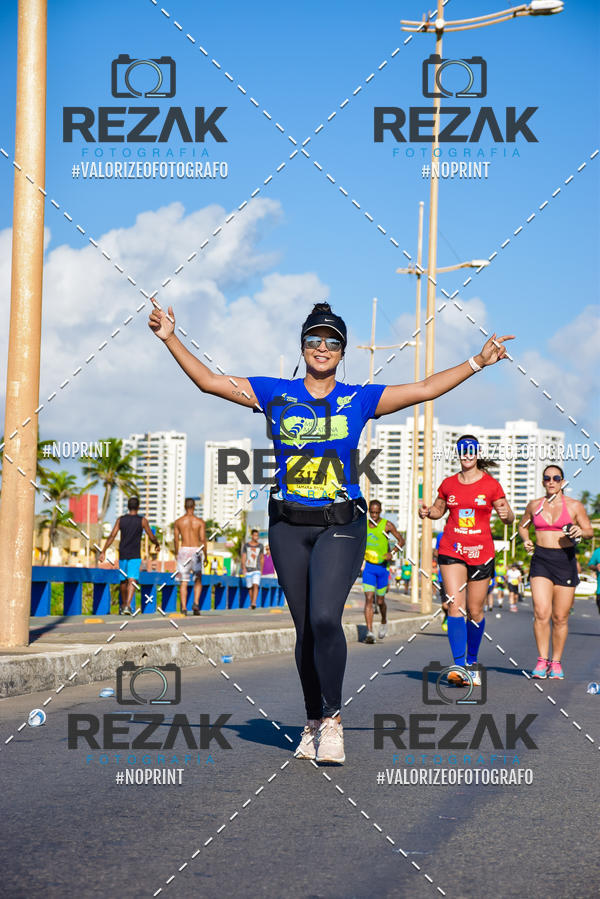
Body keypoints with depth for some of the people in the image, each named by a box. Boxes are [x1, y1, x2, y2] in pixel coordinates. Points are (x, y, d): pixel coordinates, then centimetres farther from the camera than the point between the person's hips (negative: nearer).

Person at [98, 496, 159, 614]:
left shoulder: (120, 520, 5)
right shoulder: (142, 521, -2)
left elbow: (112, 536, -3)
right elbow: (152, 537, 1)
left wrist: (103, 552, -4)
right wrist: (157, 544, 23)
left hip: (122, 555, 3)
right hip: (135, 556, -3)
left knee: (123, 580, 17)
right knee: (132, 580, -10)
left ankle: (123, 605, 30)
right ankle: (127, 606, -27)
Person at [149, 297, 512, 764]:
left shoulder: (359, 399, 4)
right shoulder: (275, 393, 6)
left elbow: (425, 389, 3)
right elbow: (208, 380, 6)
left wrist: (477, 362, -2)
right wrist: (171, 338, 0)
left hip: (341, 524, -2)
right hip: (288, 526, 2)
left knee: (325, 618, -19)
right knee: (305, 628, 6)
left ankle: (332, 722, -8)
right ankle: (314, 724, 19)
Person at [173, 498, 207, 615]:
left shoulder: (178, 522, 4)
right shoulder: (200, 521, 0)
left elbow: (176, 540, 3)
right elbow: (203, 539, -4)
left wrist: (177, 554, 12)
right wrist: (205, 555, 4)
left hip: (184, 550, 1)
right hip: (196, 550, -1)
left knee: (183, 581, 2)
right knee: (198, 580, 13)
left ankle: (184, 608, -6)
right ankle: (196, 603, -5)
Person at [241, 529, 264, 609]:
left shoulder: (260, 546, 6)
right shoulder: (246, 545, 3)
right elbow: (243, 558, 0)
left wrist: (261, 570, 18)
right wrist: (243, 568, -13)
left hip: (257, 570, -1)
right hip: (248, 570, 1)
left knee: (256, 585, -19)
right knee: (250, 587, 6)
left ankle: (254, 603, -28)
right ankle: (251, 602, 22)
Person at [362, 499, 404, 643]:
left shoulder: (386, 525, -6)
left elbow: (401, 540, -5)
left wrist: (392, 553, -20)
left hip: (382, 566, -1)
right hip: (368, 566, 2)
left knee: (380, 601, 7)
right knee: (369, 598, -12)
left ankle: (384, 622, 39)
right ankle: (370, 632, -17)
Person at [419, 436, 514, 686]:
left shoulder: (491, 485, 1)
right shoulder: (448, 484, 7)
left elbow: (508, 518, 5)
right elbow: (439, 509, 22)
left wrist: (506, 514, -18)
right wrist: (428, 512, 0)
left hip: (481, 552, -1)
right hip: (452, 550, 1)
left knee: (475, 611, 6)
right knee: (455, 607, -13)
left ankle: (472, 661, 27)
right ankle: (459, 666, -18)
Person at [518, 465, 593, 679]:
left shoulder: (574, 506, 3)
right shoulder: (534, 505, 9)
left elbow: (590, 531, 7)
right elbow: (522, 526, 25)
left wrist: (580, 531, -15)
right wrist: (526, 539, 5)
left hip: (565, 561, -1)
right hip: (541, 559, 1)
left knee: (560, 617, 2)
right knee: (541, 613, -13)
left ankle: (556, 662, 16)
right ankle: (542, 660, -5)